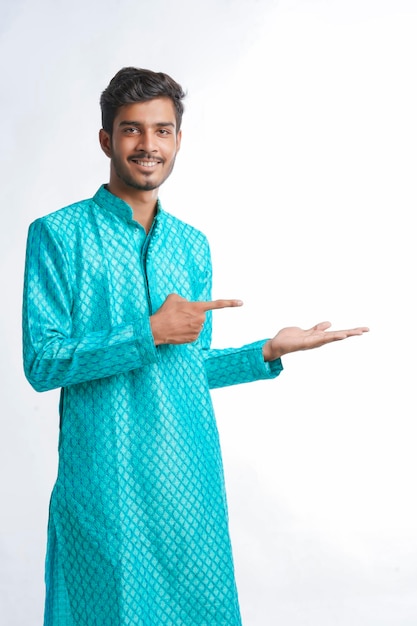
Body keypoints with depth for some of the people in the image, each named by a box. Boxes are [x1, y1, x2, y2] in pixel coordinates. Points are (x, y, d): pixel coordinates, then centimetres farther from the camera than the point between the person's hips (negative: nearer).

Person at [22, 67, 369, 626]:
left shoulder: (193, 245, 12)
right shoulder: (58, 234, -5)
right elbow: (42, 364, -12)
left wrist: (270, 351, 6)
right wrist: (150, 333, -17)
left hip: (191, 475, 5)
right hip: (105, 480, -5)